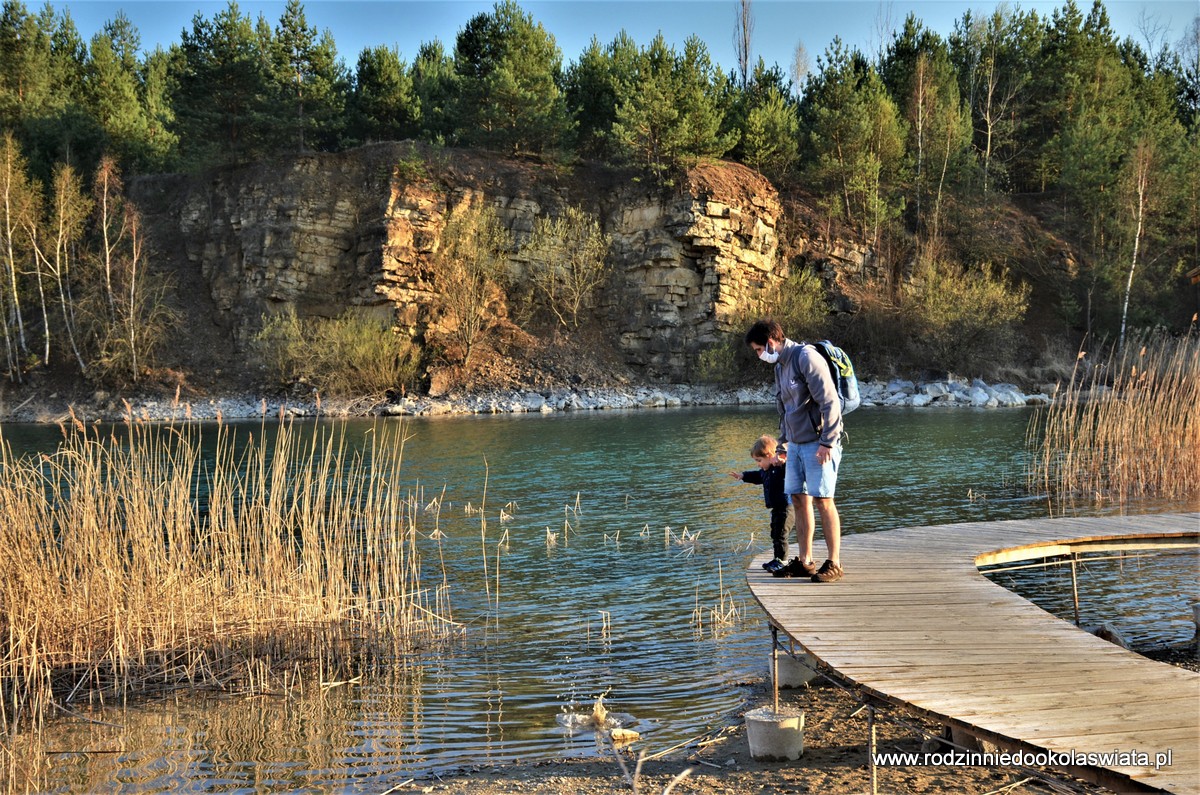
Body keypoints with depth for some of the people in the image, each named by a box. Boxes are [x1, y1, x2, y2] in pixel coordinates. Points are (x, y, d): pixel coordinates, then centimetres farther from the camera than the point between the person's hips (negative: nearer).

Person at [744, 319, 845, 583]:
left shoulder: (806, 358, -14)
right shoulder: (780, 366, 15)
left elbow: (829, 401, -19)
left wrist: (827, 442, -21)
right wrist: (783, 441, 22)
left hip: (818, 444, -9)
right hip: (796, 444, 9)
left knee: (823, 500, -8)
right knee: (799, 499, 8)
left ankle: (834, 564, -2)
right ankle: (804, 561, 14)